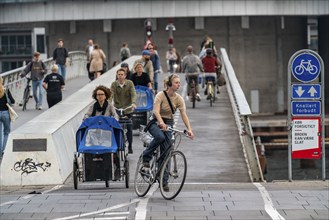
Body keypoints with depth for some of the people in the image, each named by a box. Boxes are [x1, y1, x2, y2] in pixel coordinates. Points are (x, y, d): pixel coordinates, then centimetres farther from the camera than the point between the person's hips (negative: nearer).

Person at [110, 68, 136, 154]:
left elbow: (133, 94, -12)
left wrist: (133, 103, -30)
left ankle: (130, 146, 13)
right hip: (117, 109, 0)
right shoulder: (114, 84, -2)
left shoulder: (129, 83, -2)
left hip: (128, 109, 0)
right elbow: (111, 95, -13)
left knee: (129, 128, 2)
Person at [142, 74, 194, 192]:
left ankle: (163, 181, 0)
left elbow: (184, 115, -11)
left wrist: (189, 129, -26)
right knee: (160, 137, -37)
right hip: (156, 122, -4)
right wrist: (161, 122, -47)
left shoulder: (179, 99, -4)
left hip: (169, 124, 4)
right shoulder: (160, 95, -15)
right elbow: (156, 111, -28)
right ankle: (146, 157, -14)